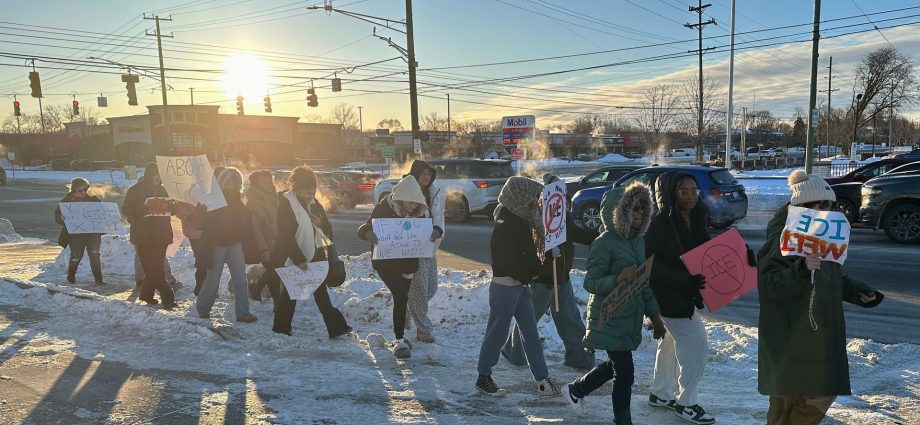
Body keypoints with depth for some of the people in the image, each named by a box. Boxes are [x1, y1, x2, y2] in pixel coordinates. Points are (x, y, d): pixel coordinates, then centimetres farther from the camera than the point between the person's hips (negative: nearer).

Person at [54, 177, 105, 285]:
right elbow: (57, 216, 1)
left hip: (93, 233, 1)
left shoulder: (94, 200, 7)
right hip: (75, 234, -1)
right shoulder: (66, 202, 2)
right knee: (76, 256, -1)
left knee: (94, 254, -11)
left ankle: (98, 278, -5)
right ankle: (71, 276, 25)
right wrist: (62, 218, -22)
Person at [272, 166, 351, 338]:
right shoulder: (286, 203, -13)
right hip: (295, 258, -6)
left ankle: (336, 327, 6)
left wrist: (321, 223, -12)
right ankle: (281, 327, 23)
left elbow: (328, 228, 12)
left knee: (321, 292, 6)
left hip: (315, 254, 6)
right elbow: (285, 237, -17)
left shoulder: (313, 202, 7)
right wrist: (298, 259, -22)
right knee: (290, 293, 7)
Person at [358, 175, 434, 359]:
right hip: (385, 262, -5)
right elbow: (363, 228, -17)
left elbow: (426, 230, 3)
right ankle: (399, 341, -8)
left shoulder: (418, 212, -4)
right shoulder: (383, 208, -16)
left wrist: (435, 231, -21)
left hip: (408, 262, 5)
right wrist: (368, 234, -41)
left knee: (401, 297, 16)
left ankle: (399, 337, 33)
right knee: (401, 296, -16)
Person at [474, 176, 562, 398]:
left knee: (531, 334, 10)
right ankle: (483, 377, 19)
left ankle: (542, 378, 16)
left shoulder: (521, 221, 10)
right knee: (497, 334, 4)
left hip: (521, 285, 9)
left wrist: (533, 270, -2)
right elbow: (510, 262, -22)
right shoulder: (505, 226, -20)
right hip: (506, 286, -9)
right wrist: (532, 273, -7)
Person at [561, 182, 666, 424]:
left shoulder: (639, 241, 7)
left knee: (616, 364, 20)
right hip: (610, 319, -8)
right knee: (625, 371, -3)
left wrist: (654, 314, 12)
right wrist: (617, 279, -34)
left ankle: (575, 390, 42)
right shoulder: (605, 243, -17)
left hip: (631, 318, 8)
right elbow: (590, 283, -17)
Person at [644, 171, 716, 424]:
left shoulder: (698, 220, 4)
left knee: (672, 343, 19)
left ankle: (661, 394, 36)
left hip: (686, 294, 9)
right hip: (669, 297, -8)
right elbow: (651, 263, -24)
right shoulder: (660, 223, -20)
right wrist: (684, 280, -32)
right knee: (696, 344, -6)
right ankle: (685, 403, 10)